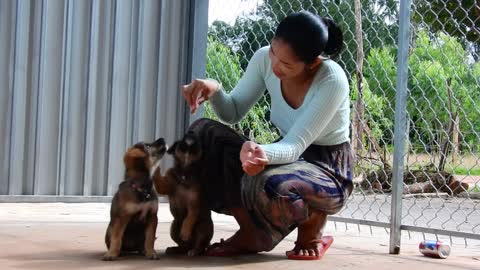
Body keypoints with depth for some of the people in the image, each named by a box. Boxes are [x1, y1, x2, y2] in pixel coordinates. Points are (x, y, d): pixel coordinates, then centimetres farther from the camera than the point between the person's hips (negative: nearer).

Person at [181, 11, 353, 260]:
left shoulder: (332, 81, -26)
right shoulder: (265, 59, -11)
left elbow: (295, 146, -29)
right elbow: (233, 113, -2)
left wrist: (264, 154, -51)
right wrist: (214, 90, -24)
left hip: (328, 168, -6)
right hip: (288, 154, 6)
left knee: (266, 186, -39)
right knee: (205, 133, -15)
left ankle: (312, 230, -3)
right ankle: (250, 232, -5)